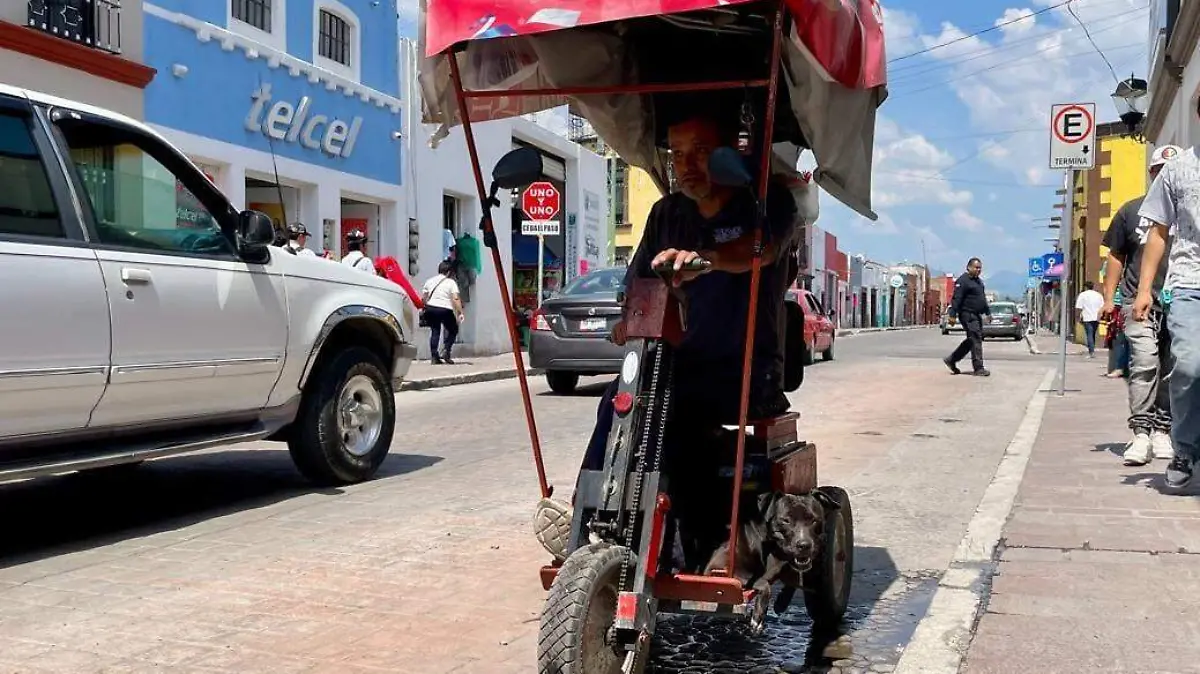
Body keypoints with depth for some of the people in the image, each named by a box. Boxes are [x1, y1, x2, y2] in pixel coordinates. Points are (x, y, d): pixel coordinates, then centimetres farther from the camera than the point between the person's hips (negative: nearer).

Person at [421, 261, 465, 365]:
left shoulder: (430, 281, 13)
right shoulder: (451, 282, 0)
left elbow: (423, 298, 12)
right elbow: (455, 299, -11)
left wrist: (425, 308, 27)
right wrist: (460, 313, -12)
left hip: (430, 308, 4)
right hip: (445, 310, -4)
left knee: (435, 332, 12)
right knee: (453, 330, 13)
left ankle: (434, 357, 6)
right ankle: (445, 351, -1)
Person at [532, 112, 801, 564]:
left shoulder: (766, 203, -1)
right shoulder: (667, 214, 16)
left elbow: (761, 248, -26)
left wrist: (701, 259, -48)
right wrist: (630, 322, -9)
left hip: (748, 371, -4)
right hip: (681, 362, 5)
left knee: (678, 406, -33)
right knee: (620, 397, -27)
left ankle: (705, 543, -26)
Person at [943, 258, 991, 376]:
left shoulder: (979, 281, 20)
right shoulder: (963, 281, -11)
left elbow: (983, 299, 31)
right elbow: (956, 299, -17)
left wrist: (988, 312, 31)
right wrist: (953, 315, -23)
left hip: (977, 315, 10)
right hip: (967, 314, -10)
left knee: (971, 340, 12)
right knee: (975, 339, -11)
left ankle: (951, 360, 21)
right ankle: (978, 368, -9)